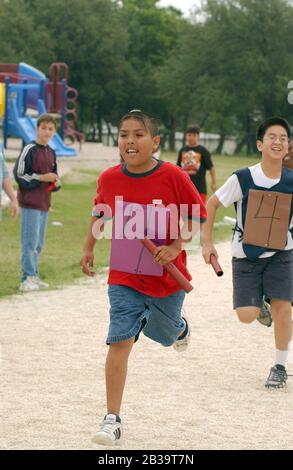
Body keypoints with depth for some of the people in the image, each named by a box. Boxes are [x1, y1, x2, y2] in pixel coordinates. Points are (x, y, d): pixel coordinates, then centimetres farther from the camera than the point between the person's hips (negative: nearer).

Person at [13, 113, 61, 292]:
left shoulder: (51, 153, 13)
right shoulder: (30, 150, -10)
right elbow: (19, 175, -12)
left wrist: (56, 182, 3)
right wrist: (41, 177, -16)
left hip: (44, 203, 8)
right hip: (30, 203, -8)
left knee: (39, 243, 12)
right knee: (30, 241, -8)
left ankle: (34, 276, 18)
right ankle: (28, 278, -5)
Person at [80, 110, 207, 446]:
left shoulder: (173, 176, -17)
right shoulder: (109, 179, -9)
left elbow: (197, 215, -8)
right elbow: (100, 211, 13)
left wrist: (175, 247, -20)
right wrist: (89, 247, 12)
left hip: (167, 276, 0)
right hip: (124, 278, 1)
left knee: (164, 334, 21)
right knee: (120, 341, -12)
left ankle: (179, 327, 62)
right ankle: (112, 419, -10)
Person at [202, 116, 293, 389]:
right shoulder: (243, 179, -14)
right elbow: (211, 205, -2)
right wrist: (207, 243, -5)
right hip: (246, 256, -1)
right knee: (246, 315, -9)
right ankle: (260, 305, 30)